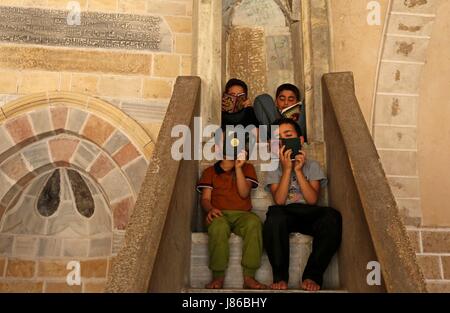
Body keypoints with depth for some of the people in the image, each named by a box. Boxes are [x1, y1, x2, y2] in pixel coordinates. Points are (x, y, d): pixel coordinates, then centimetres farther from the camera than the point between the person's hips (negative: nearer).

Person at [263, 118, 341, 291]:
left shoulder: (312, 165, 11)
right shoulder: (274, 169, 12)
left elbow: (312, 200, -4)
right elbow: (279, 200, -7)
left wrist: (298, 170, -9)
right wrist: (287, 169, -10)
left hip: (309, 214, 1)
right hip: (285, 215, -1)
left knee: (332, 216, -32)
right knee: (274, 214, -37)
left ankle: (312, 275, -24)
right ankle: (280, 276, -24)